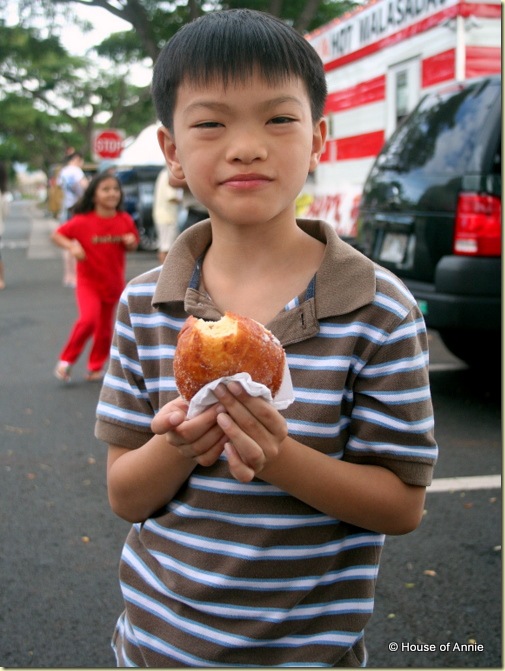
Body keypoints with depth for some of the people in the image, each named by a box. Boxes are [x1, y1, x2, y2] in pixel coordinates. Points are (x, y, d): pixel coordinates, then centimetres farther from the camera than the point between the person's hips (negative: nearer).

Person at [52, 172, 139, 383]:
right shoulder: (82, 221, -13)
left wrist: (131, 242, -12)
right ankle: (66, 360, -3)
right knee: (89, 318, -23)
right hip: (88, 281, -4)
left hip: (114, 284, 4)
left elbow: (132, 245, 12)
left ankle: (95, 367, 30)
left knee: (105, 329, 9)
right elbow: (56, 235, -7)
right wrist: (72, 247, -25)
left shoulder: (125, 221, -3)